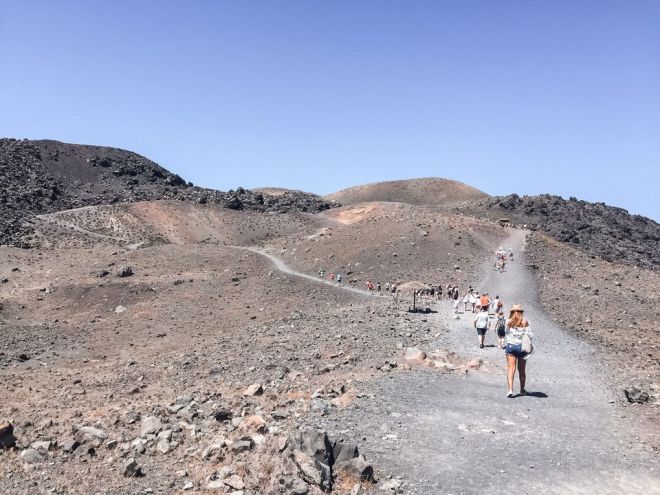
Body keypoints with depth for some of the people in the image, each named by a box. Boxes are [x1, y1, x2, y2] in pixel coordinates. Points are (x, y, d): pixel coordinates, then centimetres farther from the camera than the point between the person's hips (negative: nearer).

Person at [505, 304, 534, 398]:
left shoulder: (508, 322, -3)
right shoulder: (525, 322, -4)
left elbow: (507, 332, 3)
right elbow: (530, 335, -7)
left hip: (511, 346, -1)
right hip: (522, 347, 1)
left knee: (511, 369, -3)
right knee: (522, 370, 14)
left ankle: (510, 389, -17)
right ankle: (522, 390, 27)